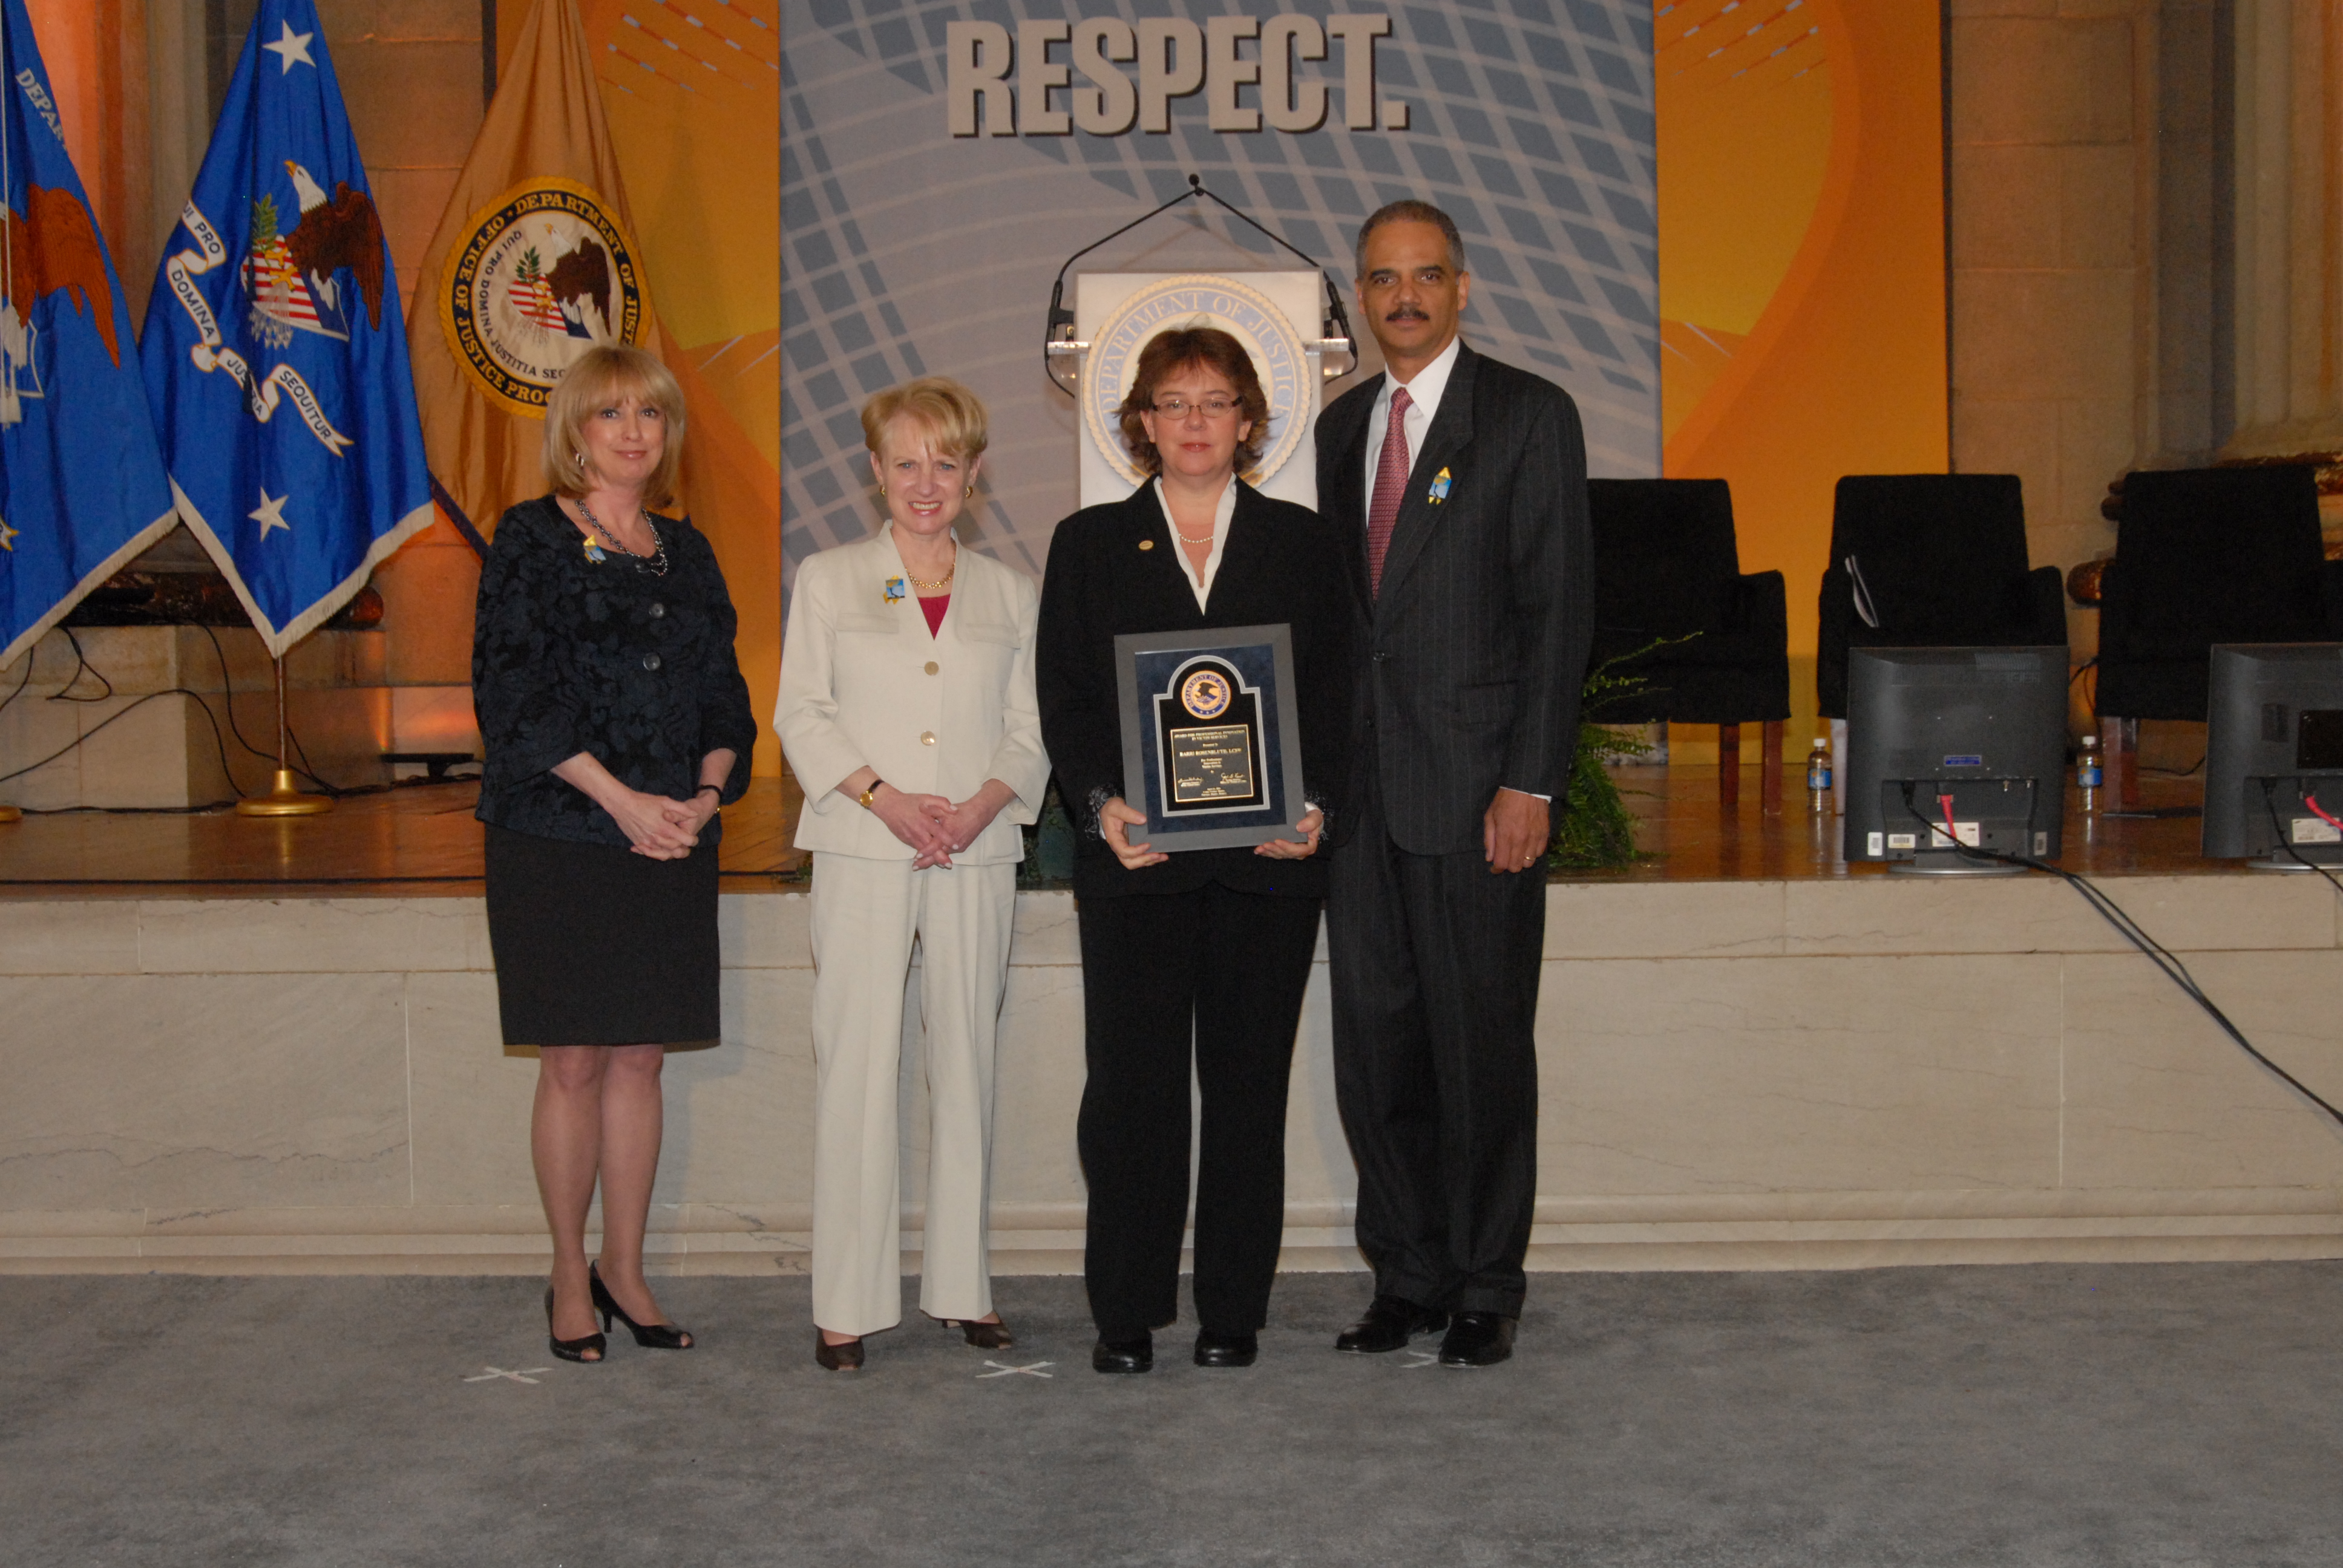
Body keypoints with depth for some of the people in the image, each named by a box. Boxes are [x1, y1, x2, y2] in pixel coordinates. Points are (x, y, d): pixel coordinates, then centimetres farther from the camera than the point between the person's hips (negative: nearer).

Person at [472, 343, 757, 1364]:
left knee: (641, 1057, 7)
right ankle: (571, 1280, 13)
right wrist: (620, 797, -15)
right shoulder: (532, 540, -1)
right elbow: (513, 692, -9)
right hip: (556, 836, -4)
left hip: (671, 838, 4)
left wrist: (708, 793, -5)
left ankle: (625, 1270, 18)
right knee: (573, 1061, 0)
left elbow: (722, 694, 14)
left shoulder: (687, 554, 14)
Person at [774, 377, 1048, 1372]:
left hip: (978, 854, 2)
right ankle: (848, 1300, 1)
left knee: (966, 1062, 5)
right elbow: (802, 714, 3)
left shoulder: (1009, 594, 13)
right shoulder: (828, 580, 9)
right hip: (862, 853, -2)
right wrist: (883, 796, -12)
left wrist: (983, 803, -10)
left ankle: (962, 1283, 14)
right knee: (855, 1065, -5)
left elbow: (1030, 727, 9)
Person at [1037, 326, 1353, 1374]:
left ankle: (1233, 1312, 14)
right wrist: (1101, 802, -12)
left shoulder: (1300, 542, 12)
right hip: (1135, 856, 0)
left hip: (1270, 857, 1)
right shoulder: (1089, 544, 11)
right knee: (1131, 1082, -3)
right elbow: (1062, 698, 5)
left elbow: (1335, 690, 7)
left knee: (1248, 1083, 5)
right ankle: (1125, 1315, 8)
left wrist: (1315, 803, -9)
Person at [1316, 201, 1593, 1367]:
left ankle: (1485, 1290, 15)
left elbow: (1558, 608, -8)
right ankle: (1407, 1277, 22)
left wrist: (1530, 781, -14)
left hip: (1474, 787, -5)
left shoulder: (1528, 416, -2)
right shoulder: (1341, 426, 15)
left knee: (1481, 1046, 2)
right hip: (1360, 789, 5)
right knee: (1374, 1045, 9)